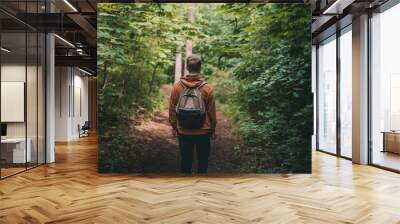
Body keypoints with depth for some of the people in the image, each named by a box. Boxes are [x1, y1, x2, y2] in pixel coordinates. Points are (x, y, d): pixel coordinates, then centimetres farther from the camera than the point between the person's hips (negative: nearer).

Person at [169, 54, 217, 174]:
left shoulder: (177, 86, -7)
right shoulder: (207, 88, -11)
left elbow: (172, 109, -1)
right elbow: (211, 112, -5)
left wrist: (174, 127, 12)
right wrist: (213, 129, 9)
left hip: (183, 132, 2)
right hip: (203, 131, -1)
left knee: (185, 159, 14)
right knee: (203, 159, 14)